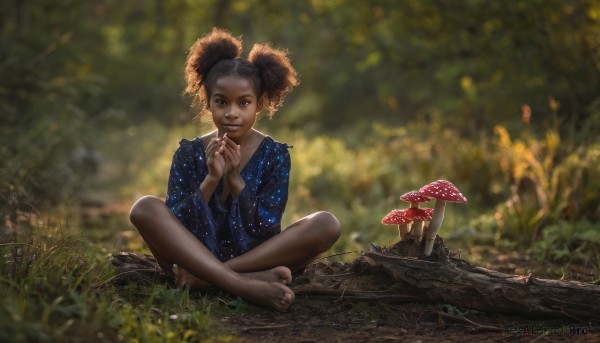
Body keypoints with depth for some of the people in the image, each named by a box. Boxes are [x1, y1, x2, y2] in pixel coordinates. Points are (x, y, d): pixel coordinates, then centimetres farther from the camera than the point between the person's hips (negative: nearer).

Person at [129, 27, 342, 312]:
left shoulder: (275, 155, 0)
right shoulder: (189, 154, 1)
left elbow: (267, 231, -9)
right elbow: (173, 226, -9)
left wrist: (235, 179, -17)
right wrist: (211, 179, -20)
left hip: (255, 255, 0)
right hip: (193, 254, 0)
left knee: (327, 224, -23)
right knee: (145, 208, -24)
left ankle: (204, 278, -27)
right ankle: (247, 284, -35)